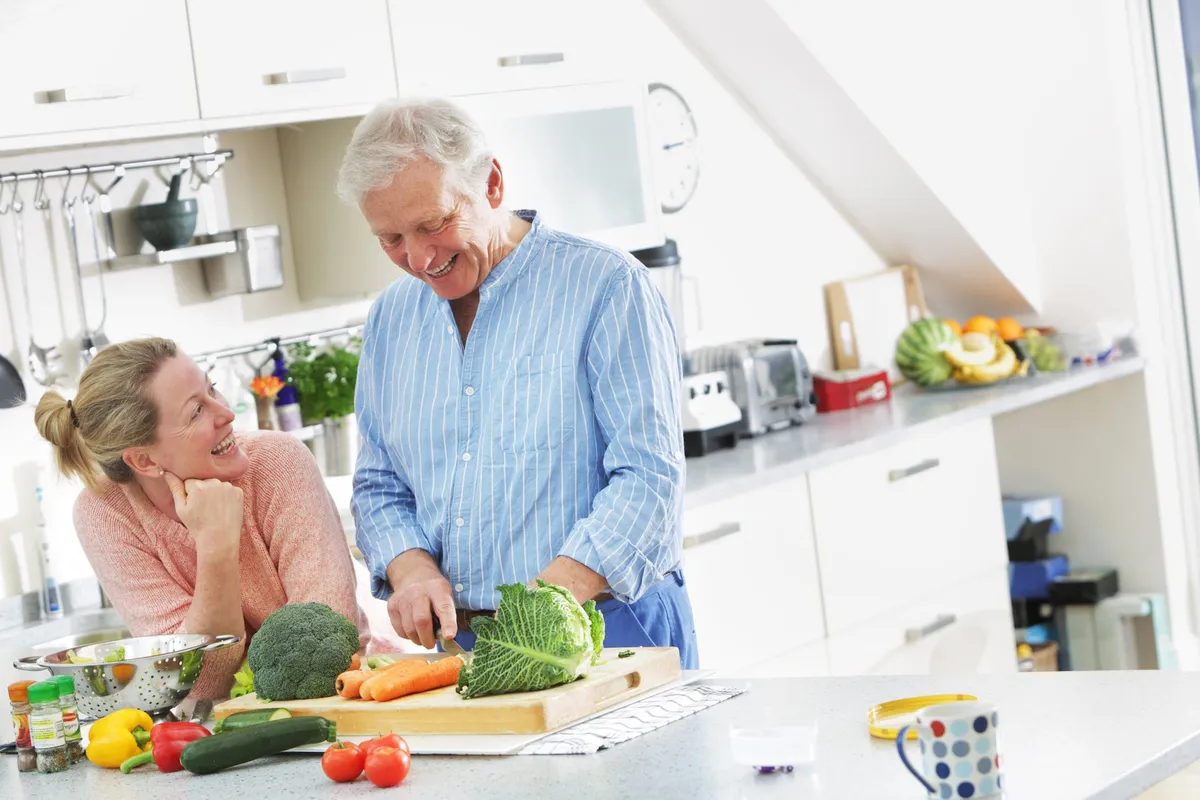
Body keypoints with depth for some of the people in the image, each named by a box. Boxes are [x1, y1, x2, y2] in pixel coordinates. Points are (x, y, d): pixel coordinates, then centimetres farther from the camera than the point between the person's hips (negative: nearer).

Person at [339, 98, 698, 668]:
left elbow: (649, 473, -11)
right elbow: (378, 485, 20)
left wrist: (550, 599, -23)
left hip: (611, 630, -5)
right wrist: (411, 567, -2)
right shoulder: (390, 317, 15)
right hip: (460, 643, 6)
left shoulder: (606, 285, -4)